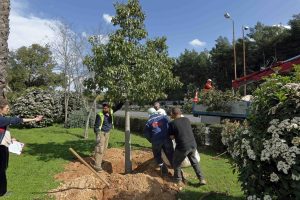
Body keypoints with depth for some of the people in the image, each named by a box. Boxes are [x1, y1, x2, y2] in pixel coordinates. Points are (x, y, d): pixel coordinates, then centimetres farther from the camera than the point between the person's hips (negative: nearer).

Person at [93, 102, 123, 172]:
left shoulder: (110, 112, -3)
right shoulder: (100, 115, -18)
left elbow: (117, 107, 8)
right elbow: (96, 126, -17)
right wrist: (97, 135, -22)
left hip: (107, 133, 7)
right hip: (101, 133, -7)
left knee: (104, 148, 13)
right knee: (100, 149, -9)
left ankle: (99, 162, 26)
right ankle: (97, 165, -5)